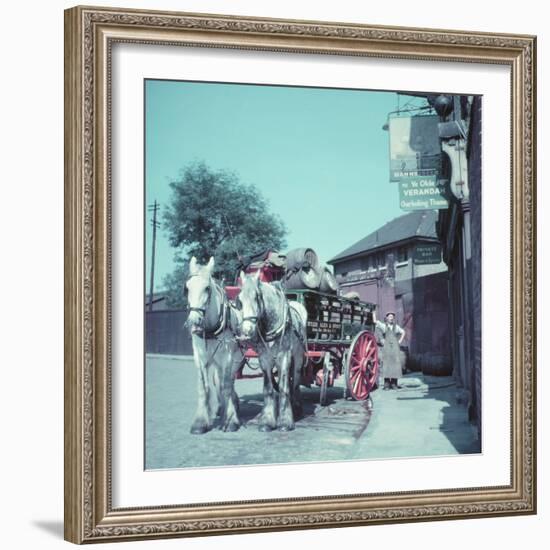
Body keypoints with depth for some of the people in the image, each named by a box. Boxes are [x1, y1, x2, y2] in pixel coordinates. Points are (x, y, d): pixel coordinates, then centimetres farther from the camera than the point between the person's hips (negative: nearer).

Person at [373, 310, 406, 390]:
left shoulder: (396, 327, 14)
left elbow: (403, 332, 27)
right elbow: (375, 321, -1)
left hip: (395, 347, 3)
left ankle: (394, 383, 3)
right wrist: (374, 312, 2)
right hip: (386, 347, -3)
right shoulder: (383, 326, 6)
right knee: (386, 365, -7)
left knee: (395, 365, -2)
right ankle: (386, 384, -6)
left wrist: (400, 341, 17)